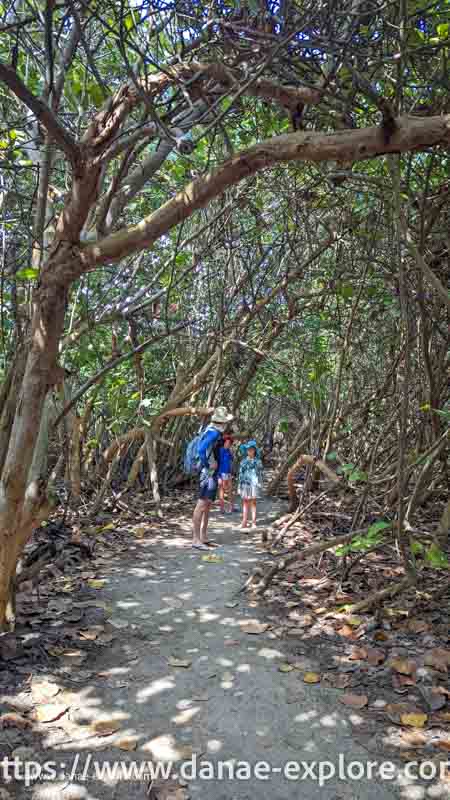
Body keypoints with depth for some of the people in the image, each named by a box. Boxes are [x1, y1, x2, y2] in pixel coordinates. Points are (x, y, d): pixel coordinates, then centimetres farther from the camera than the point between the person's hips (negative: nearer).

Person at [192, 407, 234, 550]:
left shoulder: (216, 432, 12)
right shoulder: (213, 432, -19)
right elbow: (201, 450, -32)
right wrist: (208, 465, -20)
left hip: (213, 474, 11)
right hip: (208, 473, -11)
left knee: (208, 505, 13)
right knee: (202, 505, -8)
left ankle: (203, 538, 20)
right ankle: (196, 539, -6)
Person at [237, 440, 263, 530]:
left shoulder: (257, 461, 1)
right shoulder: (244, 461, 9)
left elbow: (260, 473, 1)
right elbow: (241, 473, 11)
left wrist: (259, 484, -5)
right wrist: (239, 485, 8)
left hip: (254, 484, -3)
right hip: (245, 484, 3)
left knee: (253, 503, 1)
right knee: (245, 502, 4)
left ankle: (253, 523, 6)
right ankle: (244, 522, 9)